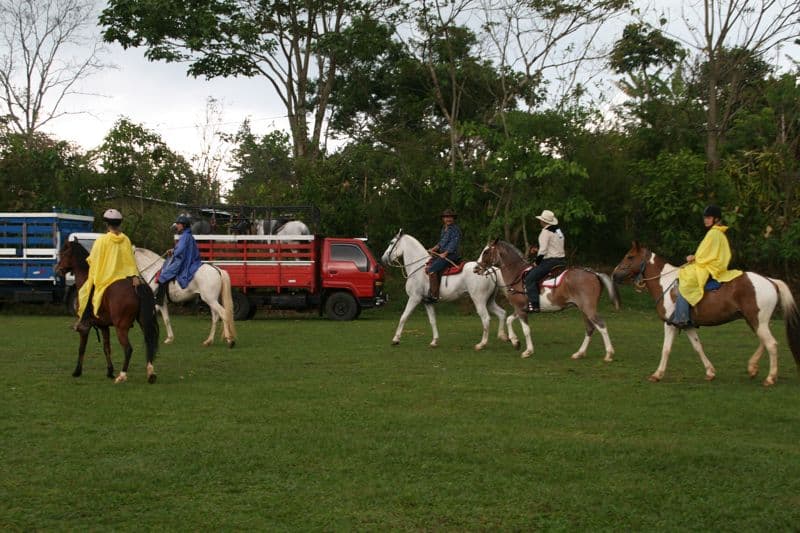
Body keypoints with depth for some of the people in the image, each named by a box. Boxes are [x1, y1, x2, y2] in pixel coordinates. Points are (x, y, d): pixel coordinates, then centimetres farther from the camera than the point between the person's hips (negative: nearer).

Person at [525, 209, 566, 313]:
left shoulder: (545, 232, -13)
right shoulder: (558, 230, 16)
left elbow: (543, 251, -16)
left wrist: (536, 262, -3)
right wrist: (537, 249, 22)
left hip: (550, 261, -10)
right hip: (561, 260, 10)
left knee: (530, 278, -10)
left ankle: (534, 305, -19)